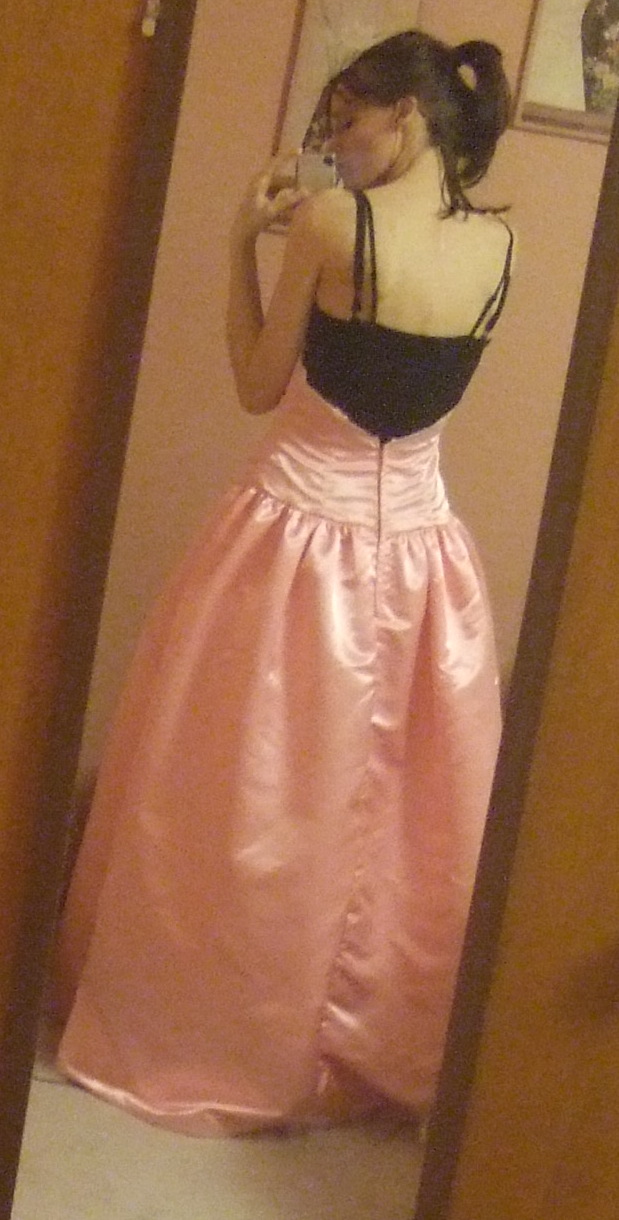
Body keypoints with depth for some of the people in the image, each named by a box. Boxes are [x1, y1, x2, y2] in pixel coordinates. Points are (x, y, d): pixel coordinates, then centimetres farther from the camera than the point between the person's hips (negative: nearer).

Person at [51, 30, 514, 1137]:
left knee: (247, 812, 11)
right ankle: (378, 1052, 30)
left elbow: (259, 384, -5)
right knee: (400, 819, 16)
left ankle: (194, 1038, 27)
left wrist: (244, 240, 2)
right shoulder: (497, 245, -2)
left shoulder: (329, 222, -16)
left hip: (296, 547, -4)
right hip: (421, 560, 4)